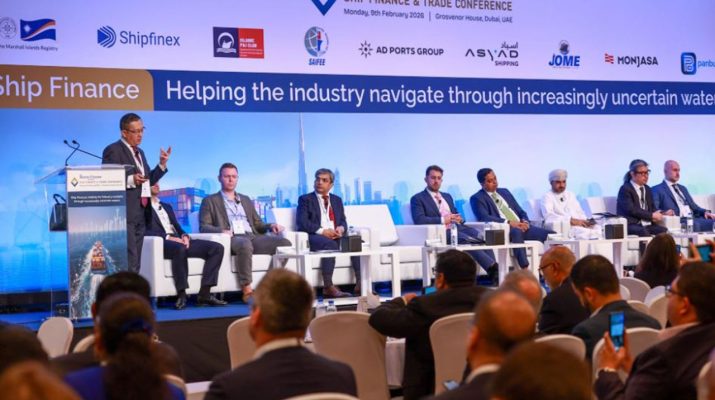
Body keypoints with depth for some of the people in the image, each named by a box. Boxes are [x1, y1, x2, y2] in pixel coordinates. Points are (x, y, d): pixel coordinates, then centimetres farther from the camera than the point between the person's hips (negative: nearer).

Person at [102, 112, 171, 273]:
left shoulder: (139, 152, 20)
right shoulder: (113, 150, -7)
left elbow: (148, 180, 21)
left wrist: (162, 164, 10)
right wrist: (130, 180, -25)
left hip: (140, 215, 9)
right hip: (124, 215, -9)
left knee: (135, 264, 9)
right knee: (129, 263, -13)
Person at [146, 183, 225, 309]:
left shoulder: (167, 206, 31)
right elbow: (144, 231, -9)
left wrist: (184, 236, 1)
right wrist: (168, 237, -20)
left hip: (178, 241, 7)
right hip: (161, 243, -7)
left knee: (217, 248, -13)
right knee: (179, 248, -42)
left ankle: (204, 294, -18)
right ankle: (181, 294, -34)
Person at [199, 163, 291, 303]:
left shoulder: (246, 200, 31)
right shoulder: (210, 201, 16)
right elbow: (203, 227, 4)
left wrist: (270, 226, 4)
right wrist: (221, 230, -17)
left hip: (253, 237, 5)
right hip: (232, 239, -5)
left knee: (284, 243, -22)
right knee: (245, 244, -42)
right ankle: (247, 290, -39)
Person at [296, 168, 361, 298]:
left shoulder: (337, 200, 25)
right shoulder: (305, 199, 9)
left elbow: (343, 221, 19)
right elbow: (302, 222, -5)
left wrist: (341, 228, -8)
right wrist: (322, 231, -19)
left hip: (335, 237, 5)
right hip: (315, 237, -5)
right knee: (330, 244, -37)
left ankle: (360, 283, -26)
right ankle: (328, 287, -38)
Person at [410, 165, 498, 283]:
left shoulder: (447, 196, 29)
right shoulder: (418, 199, 8)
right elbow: (419, 220, -8)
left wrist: (459, 219, 1)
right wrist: (442, 220, -16)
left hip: (457, 228, 6)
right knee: (466, 240, -35)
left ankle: (494, 271, -35)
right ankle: (493, 267, -41)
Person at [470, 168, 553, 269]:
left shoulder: (505, 192, 24)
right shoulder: (477, 198, 3)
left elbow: (521, 211, 23)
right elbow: (484, 217, -14)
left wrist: (525, 221, -2)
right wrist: (508, 222, -23)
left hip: (521, 227, 7)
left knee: (552, 235, -12)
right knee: (516, 232, -42)